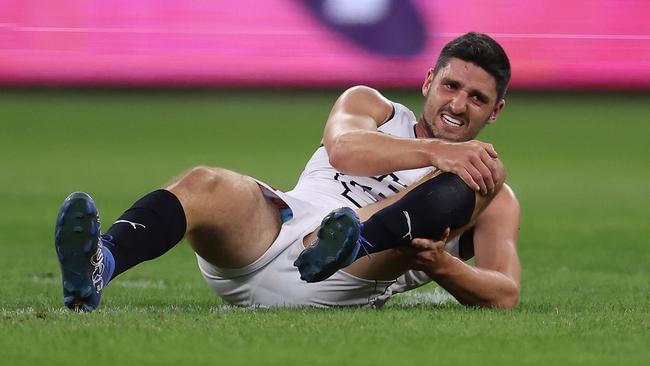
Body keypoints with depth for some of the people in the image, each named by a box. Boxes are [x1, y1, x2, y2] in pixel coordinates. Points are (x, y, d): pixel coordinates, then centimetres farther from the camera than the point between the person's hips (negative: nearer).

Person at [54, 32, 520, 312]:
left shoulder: (494, 200, 22)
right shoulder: (370, 106, 26)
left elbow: (505, 295, 6)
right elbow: (342, 148, 1)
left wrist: (440, 265, -15)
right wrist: (436, 151, -13)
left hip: (347, 284, -2)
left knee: (488, 168, -17)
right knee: (205, 185, -31)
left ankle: (351, 244, -44)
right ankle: (97, 266, -61)